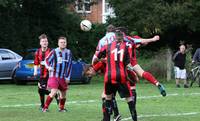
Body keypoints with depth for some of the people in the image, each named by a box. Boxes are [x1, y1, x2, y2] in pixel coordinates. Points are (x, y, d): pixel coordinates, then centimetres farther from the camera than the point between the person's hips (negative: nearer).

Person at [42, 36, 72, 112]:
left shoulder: (68, 52, 6)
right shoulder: (54, 52, -8)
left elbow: (70, 65, 11)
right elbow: (47, 60, -2)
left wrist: (68, 77, 8)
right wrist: (49, 67, -22)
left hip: (63, 77, 5)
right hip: (54, 76, -5)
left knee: (63, 93, 12)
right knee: (54, 92, -19)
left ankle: (61, 108, 31)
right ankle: (45, 107, -9)